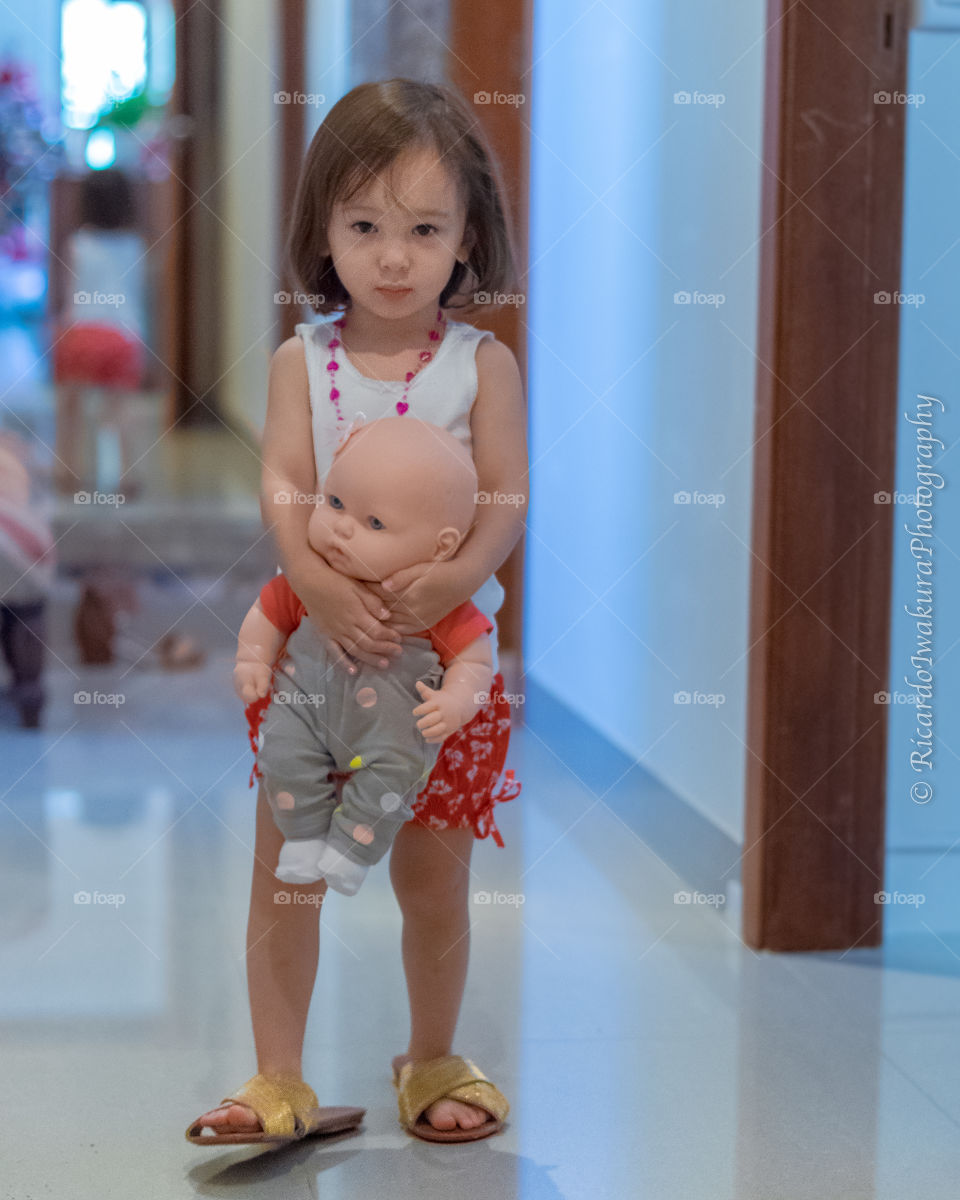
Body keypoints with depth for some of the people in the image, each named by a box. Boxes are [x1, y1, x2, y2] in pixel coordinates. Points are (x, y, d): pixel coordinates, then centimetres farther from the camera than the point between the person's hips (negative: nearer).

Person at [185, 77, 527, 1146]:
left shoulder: (482, 363, -3)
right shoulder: (302, 361, -1)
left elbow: (505, 496, -10)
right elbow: (282, 485, -12)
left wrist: (454, 577, -30)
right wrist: (319, 585, -30)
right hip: (314, 640, 1)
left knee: (434, 878, 10)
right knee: (284, 870, 5)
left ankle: (432, 1063, 30)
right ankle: (279, 1081, 18)